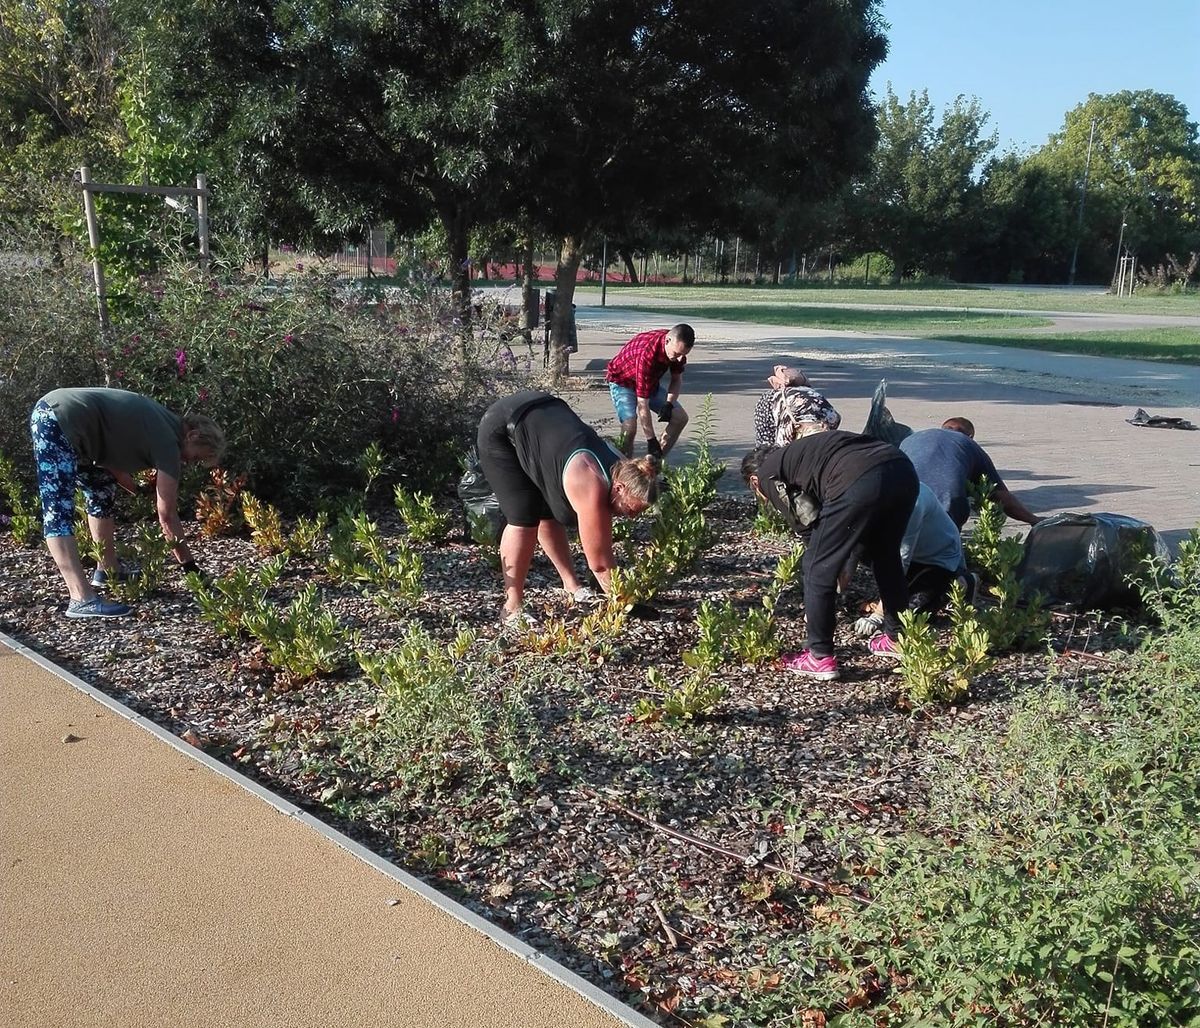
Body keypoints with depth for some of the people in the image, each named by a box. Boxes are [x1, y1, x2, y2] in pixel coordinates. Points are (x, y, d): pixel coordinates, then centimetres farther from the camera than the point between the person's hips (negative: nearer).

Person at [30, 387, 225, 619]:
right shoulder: (168, 441, -11)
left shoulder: (161, 425, 16)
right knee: (59, 510, -14)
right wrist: (189, 565, -2)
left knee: (102, 492, 18)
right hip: (56, 421, -11)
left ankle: (107, 570, 28)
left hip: (56, 415, 11)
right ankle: (82, 599, -18)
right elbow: (167, 514, -9)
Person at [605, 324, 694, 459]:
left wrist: (669, 403, -18)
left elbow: (677, 379, 1)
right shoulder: (647, 353, -41)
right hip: (622, 381, -7)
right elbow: (642, 405, -37)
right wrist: (651, 441, -35)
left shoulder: (678, 346, -20)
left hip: (651, 380, 7)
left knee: (680, 417, -3)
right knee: (630, 425, -31)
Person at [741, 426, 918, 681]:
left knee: (819, 568, 9)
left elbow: (807, 520, 12)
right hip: (903, 468, 8)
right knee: (886, 556, 29)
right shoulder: (797, 451, 39)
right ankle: (897, 638, 41)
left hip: (860, 482, -8)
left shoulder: (767, 473, 19)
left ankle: (820, 658, 16)